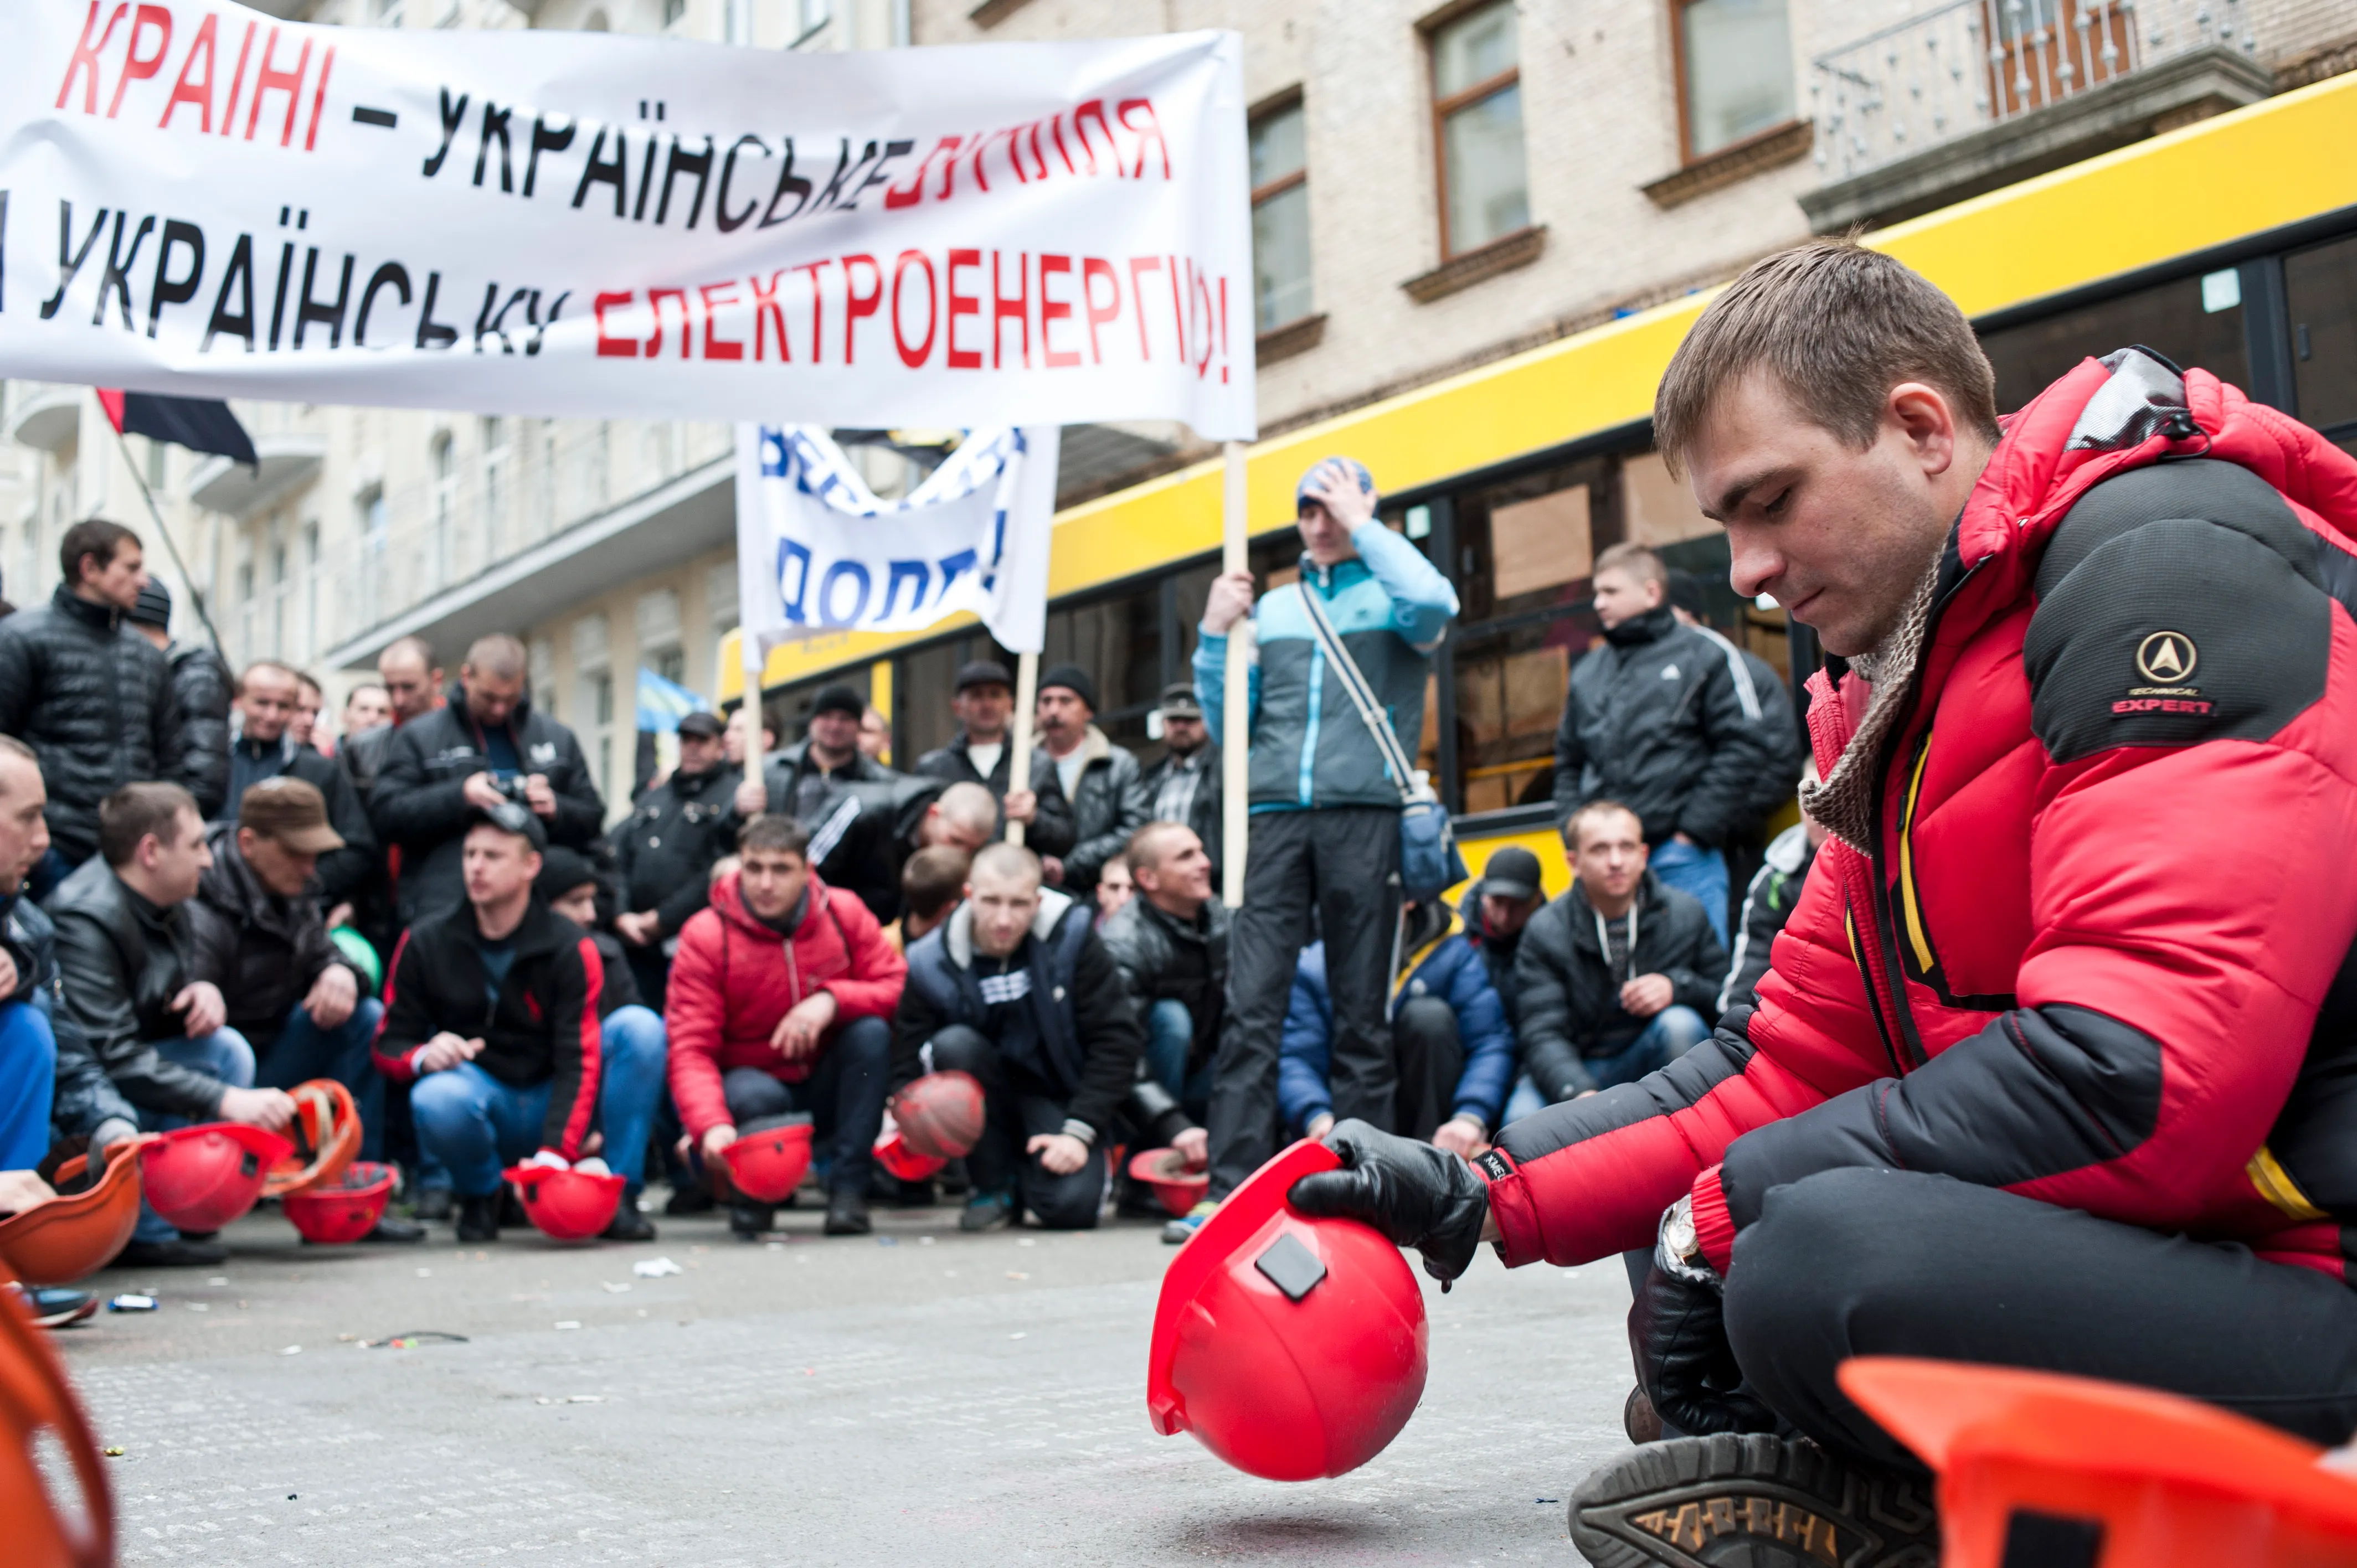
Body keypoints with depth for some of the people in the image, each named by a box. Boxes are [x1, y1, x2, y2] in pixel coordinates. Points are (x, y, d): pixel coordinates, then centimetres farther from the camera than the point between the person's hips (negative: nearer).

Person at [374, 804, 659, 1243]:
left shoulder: (570, 947, -7)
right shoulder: (425, 943, 0)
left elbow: (579, 1061, -14)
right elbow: (389, 1045, 2)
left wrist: (554, 1154, -28)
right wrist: (425, 1055, -24)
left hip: (552, 1107, 0)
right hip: (483, 1101, 0)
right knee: (436, 1100, -36)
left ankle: (621, 1192, -16)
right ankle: (480, 1195, -2)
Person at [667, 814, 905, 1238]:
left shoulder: (844, 912, -6)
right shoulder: (705, 936, -13)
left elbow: (897, 987, -11)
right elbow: (691, 1049, -19)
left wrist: (832, 999, -30)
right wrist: (712, 1124, -38)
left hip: (828, 1090, 3)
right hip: (756, 1083, -3)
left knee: (871, 1031, -26)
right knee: (755, 1098, -37)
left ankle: (848, 1187, -19)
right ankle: (750, 1195, -3)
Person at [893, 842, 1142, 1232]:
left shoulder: (1071, 935, -13)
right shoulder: (932, 962, -11)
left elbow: (1117, 1038, -11)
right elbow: (907, 1070, -7)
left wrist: (1079, 1132, -18)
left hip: (1059, 1094, -1)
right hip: (991, 1098, 1)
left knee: (1070, 1207, -28)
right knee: (953, 1044, -30)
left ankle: (1027, 1167, 12)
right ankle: (995, 1186, -10)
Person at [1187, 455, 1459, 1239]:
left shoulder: (1389, 595, 10)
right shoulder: (1269, 609, 21)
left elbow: (1435, 602, -16)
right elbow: (1227, 726, 21)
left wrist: (1363, 528, -5)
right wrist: (1215, 635, 8)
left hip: (1364, 814, -3)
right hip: (1276, 816, 3)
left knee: (1362, 1013, 0)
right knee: (1251, 1007, -6)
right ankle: (1231, 1189, -8)